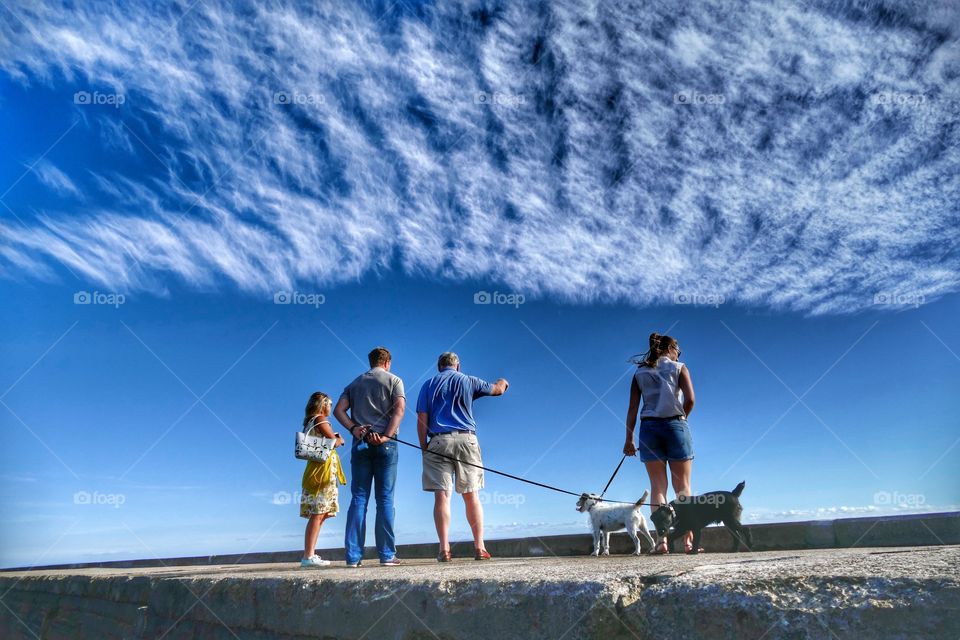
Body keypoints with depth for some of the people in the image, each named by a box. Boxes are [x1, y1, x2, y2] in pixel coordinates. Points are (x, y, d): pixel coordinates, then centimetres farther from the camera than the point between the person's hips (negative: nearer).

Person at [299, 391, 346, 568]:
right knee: (317, 514, -12)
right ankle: (308, 556, -15)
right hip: (323, 470, -10)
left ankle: (310, 554, 9)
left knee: (320, 514, 9)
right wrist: (340, 440, 5)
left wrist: (334, 439, 11)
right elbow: (333, 442, -14)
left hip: (320, 471, 10)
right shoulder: (320, 420, -6)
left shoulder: (310, 422, 21)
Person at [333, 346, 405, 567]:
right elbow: (399, 409, -10)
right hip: (385, 444, -3)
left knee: (358, 499, 4)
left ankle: (353, 555, 2)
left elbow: (338, 410, 5)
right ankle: (387, 555, 0)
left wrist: (353, 429, -4)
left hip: (360, 443, 3)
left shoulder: (355, 383, 17)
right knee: (385, 499, 0)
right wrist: (387, 435, -13)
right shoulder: (393, 380, 6)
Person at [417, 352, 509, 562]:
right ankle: (479, 547, 2)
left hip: (438, 442, 0)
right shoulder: (468, 381, 12)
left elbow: (421, 420, 3)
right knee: (471, 496, 4)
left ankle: (444, 549, -7)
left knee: (442, 496, -3)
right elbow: (497, 390, 27)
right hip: (466, 439, 0)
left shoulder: (429, 385, 12)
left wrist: (424, 447, 7)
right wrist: (502, 383, 49)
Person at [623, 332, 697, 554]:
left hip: (649, 427, 2)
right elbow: (690, 399, -8)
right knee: (682, 486, 5)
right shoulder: (679, 368, 5)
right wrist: (681, 418, 11)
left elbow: (632, 408, 4)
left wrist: (629, 439, 4)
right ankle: (689, 539, 0)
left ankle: (662, 540, -6)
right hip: (675, 426, -2)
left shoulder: (640, 373, 11)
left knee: (658, 486, 3)